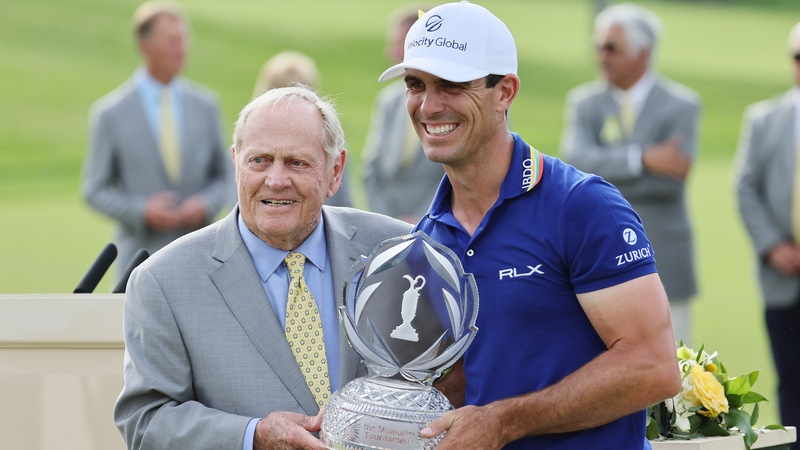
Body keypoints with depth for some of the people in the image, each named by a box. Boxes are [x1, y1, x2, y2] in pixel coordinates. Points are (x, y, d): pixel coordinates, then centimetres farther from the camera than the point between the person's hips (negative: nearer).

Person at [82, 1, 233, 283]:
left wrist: (206, 205, -7)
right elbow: (95, 191, 2)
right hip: (140, 257, -2)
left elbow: (223, 178, 15)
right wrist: (142, 211, -14)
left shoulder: (205, 106, 8)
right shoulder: (109, 114, -1)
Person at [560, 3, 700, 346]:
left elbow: (671, 180, -15)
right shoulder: (584, 103, 6)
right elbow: (577, 161, -13)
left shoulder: (680, 105, -2)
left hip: (660, 265, -2)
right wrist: (642, 159, -25)